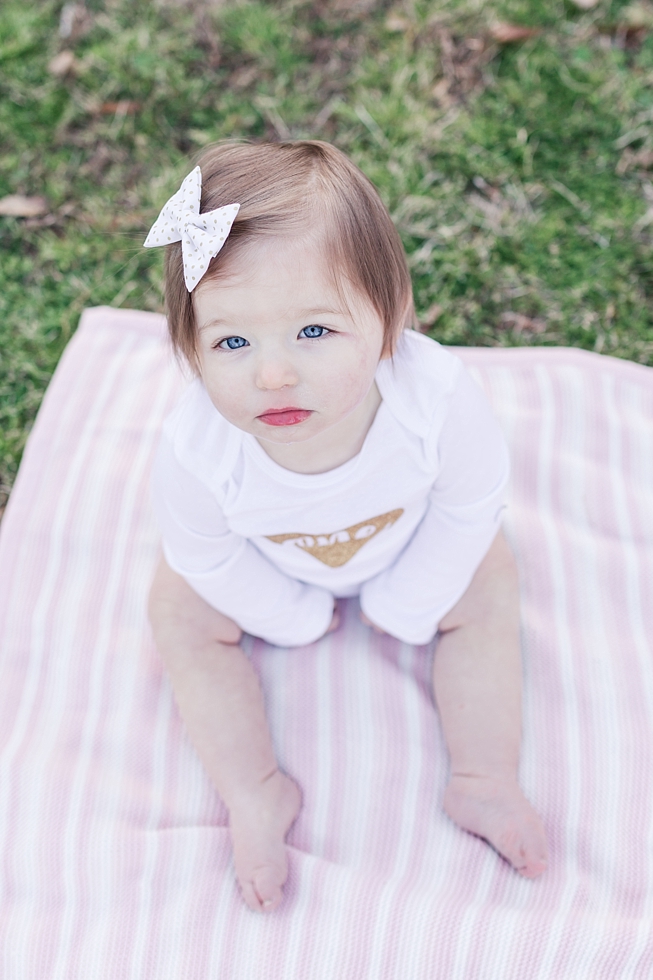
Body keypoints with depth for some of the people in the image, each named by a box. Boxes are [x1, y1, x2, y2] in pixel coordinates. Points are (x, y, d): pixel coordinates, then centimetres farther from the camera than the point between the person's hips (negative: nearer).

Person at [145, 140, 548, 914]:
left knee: (488, 588, -10)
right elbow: (205, 553, -21)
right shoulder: (193, 447, -43)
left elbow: (472, 502, -21)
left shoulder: (436, 398, -43)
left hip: (409, 548, 1)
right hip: (271, 568, 0)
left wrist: (408, 606, -13)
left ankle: (484, 782, 6)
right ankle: (255, 793, 1)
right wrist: (294, 617, -10)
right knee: (180, 612, -11)